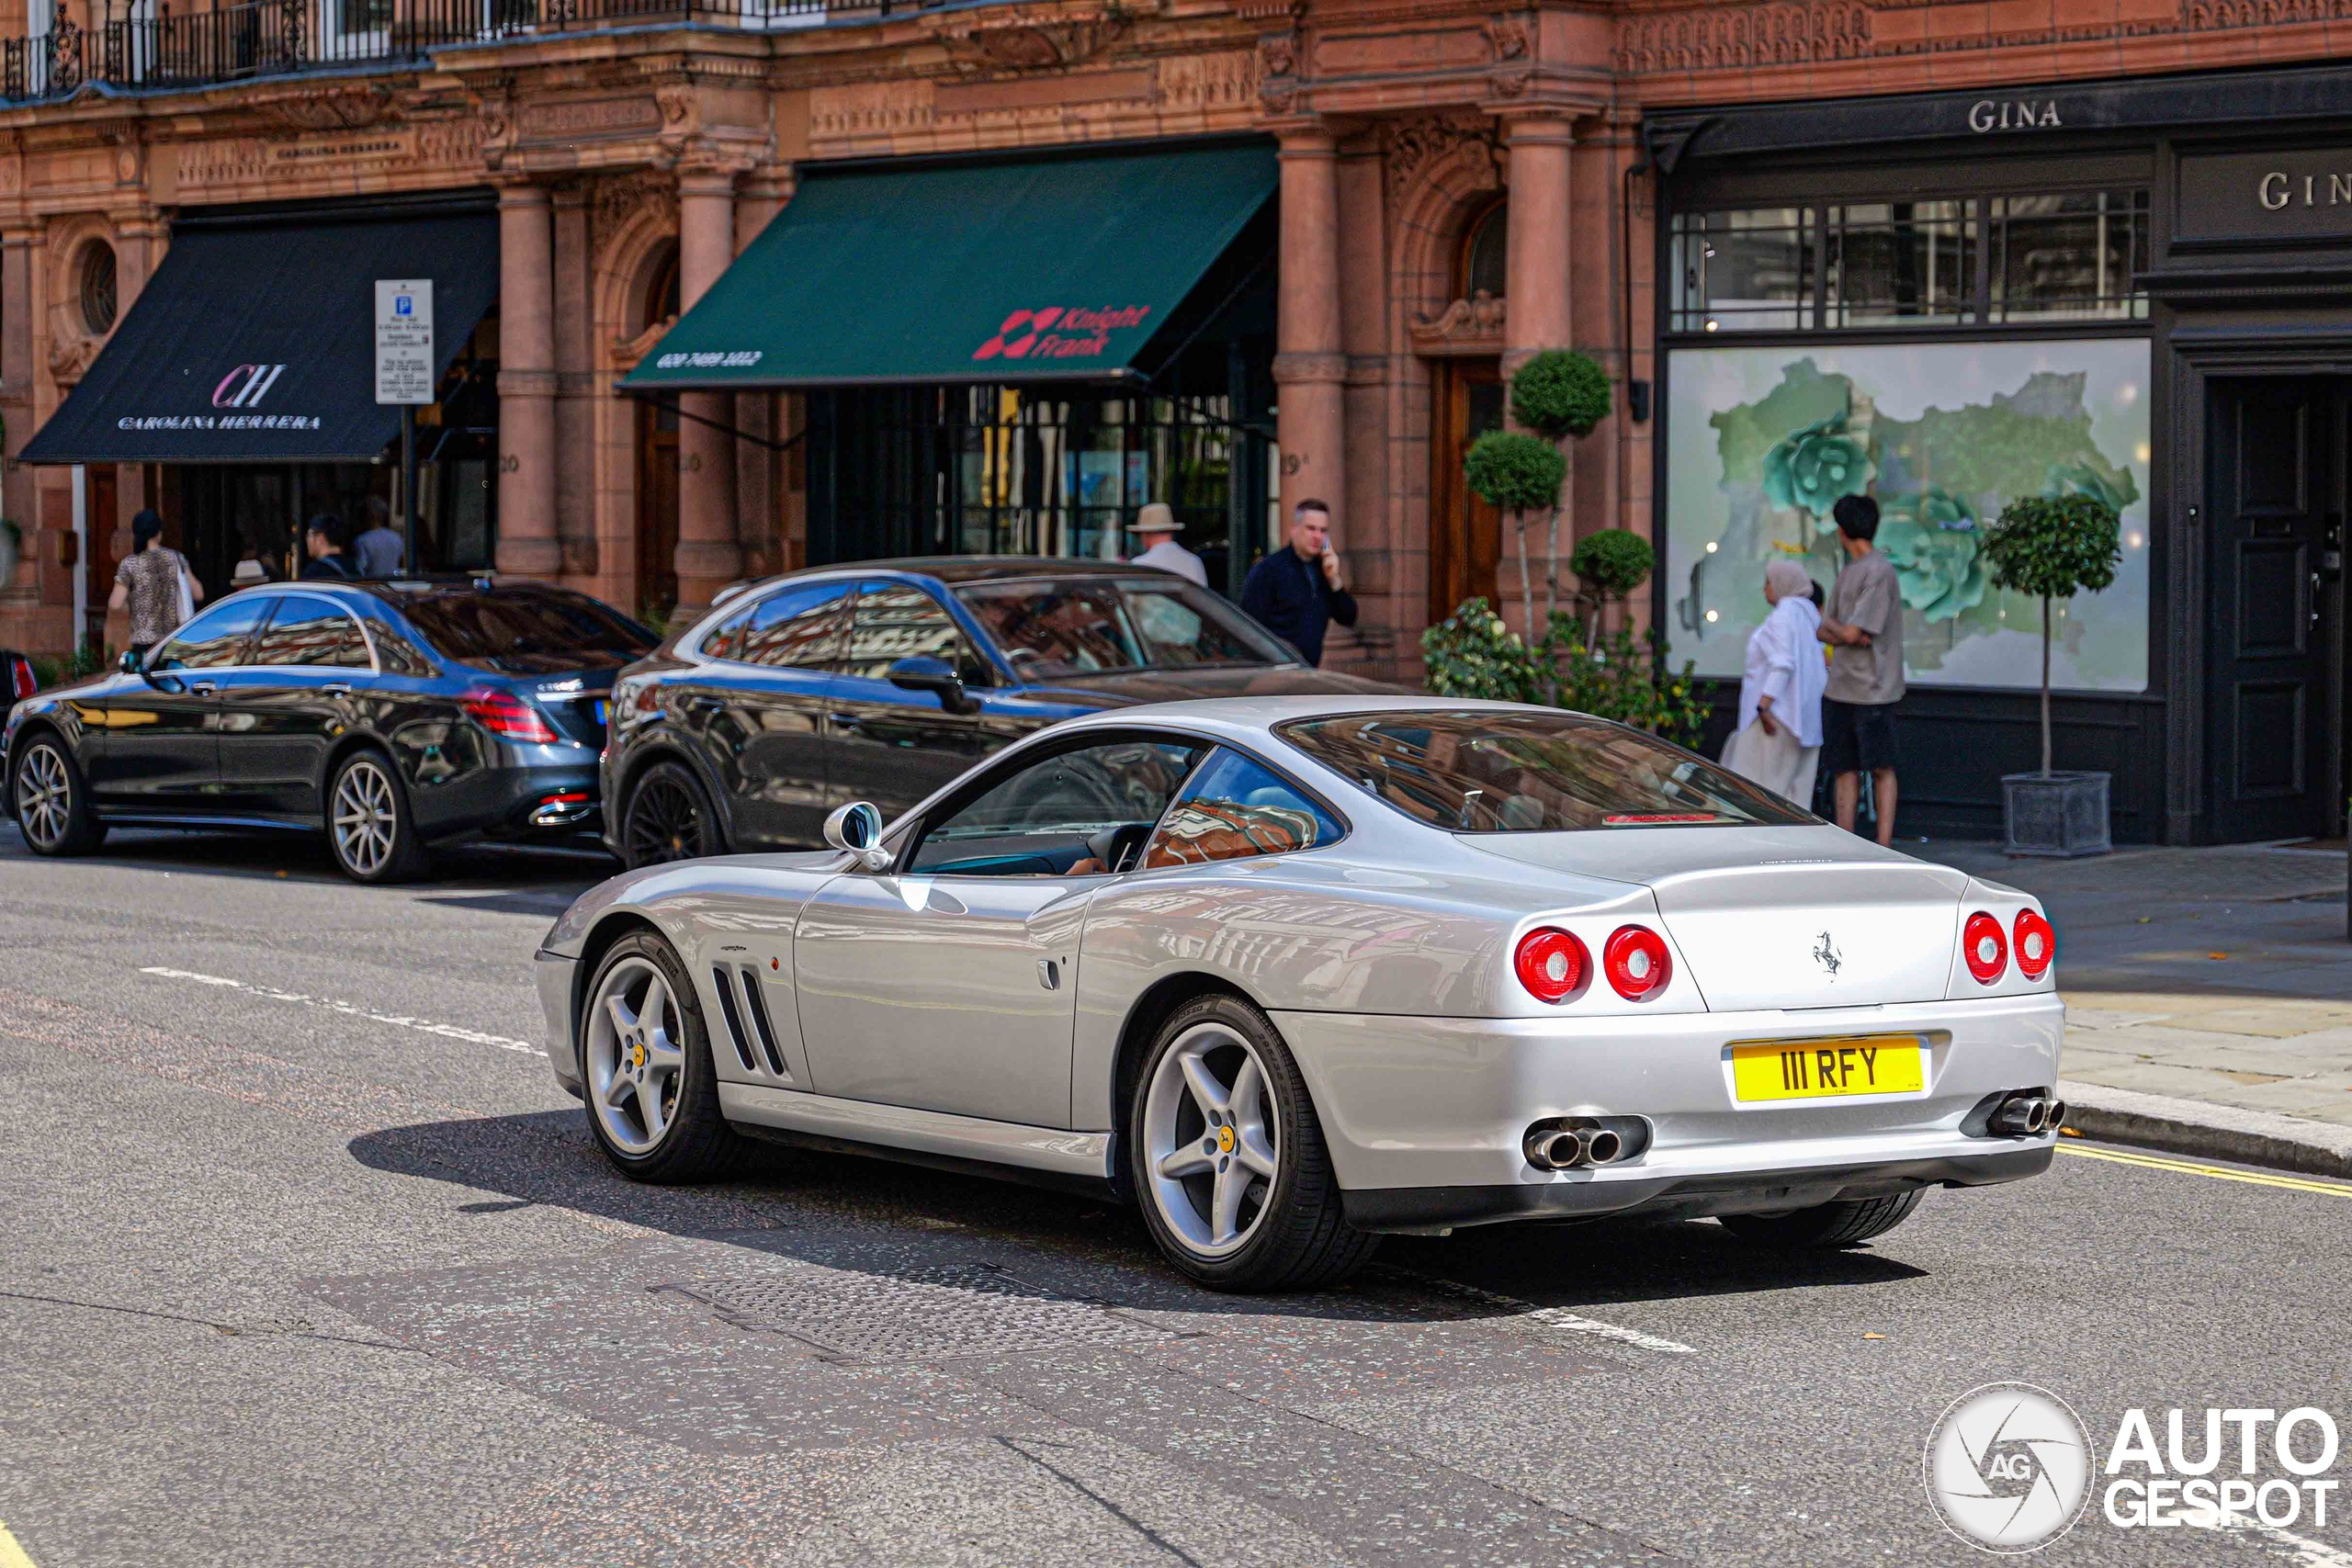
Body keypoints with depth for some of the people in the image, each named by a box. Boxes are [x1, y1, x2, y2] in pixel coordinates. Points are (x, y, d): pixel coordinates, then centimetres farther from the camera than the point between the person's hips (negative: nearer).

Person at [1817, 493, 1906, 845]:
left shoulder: (1879, 572, -11)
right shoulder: (1847, 575, 16)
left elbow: (1851, 633, -15)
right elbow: (1824, 632, 14)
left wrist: (1831, 623, 5)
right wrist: (1843, 631, -7)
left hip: (1873, 689, -8)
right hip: (1840, 689, 8)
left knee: (1881, 769, -4)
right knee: (1844, 769, 8)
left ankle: (1884, 848, -4)